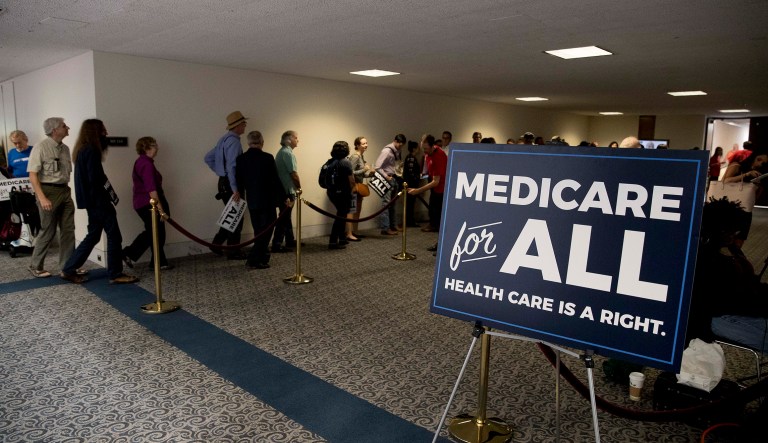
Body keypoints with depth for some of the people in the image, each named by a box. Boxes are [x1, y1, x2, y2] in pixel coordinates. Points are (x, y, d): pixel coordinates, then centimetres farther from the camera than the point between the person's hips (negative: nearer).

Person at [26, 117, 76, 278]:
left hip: (65, 191, 6)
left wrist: (67, 190, 10)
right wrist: (42, 198, -21)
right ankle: (36, 266, 16)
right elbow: (33, 175, -14)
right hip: (48, 191, -6)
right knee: (48, 231, 1)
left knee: (68, 229, 7)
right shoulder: (41, 147, -10)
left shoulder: (65, 148, 10)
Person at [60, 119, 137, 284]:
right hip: (98, 201, -10)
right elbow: (96, 179, -20)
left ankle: (69, 270, 21)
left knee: (93, 236, 17)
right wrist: (110, 197, -12)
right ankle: (115, 274, 5)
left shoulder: (82, 150, 13)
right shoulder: (91, 151, -16)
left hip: (92, 202, 10)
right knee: (114, 236, -1)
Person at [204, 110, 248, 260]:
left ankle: (217, 244, 18)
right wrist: (235, 189, -27)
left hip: (224, 182, 9)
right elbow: (232, 166, -25)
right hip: (230, 184, -9)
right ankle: (233, 252, 9)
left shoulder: (224, 139, 14)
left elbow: (208, 158, 20)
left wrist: (221, 172, 17)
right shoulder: (233, 141, -16)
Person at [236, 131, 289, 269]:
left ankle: (262, 258, 24)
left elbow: (239, 181, 5)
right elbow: (275, 180, -13)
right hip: (267, 201, -5)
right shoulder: (267, 158, -14)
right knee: (266, 230, 3)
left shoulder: (241, 159, 0)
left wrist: (242, 197, 18)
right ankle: (254, 260, -1)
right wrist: (284, 197, -3)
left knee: (259, 231, 17)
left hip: (251, 201, 5)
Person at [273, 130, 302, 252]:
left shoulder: (282, 152, 16)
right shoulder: (288, 153, -15)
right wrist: (299, 187, -6)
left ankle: (290, 241, 27)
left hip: (283, 189, 10)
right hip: (288, 190, -10)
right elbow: (294, 173, -19)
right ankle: (277, 244, -5)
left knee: (286, 216, 16)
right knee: (284, 217, -7)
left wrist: (295, 187, 13)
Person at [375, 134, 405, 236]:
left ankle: (392, 225, 24)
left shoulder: (397, 151, 10)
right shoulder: (386, 151, -14)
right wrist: (386, 177, -21)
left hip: (394, 179, 8)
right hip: (387, 180, -8)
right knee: (386, 203, -8)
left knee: (392, 204, 14)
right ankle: (385, 228, -5)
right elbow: (378, 167, -17)